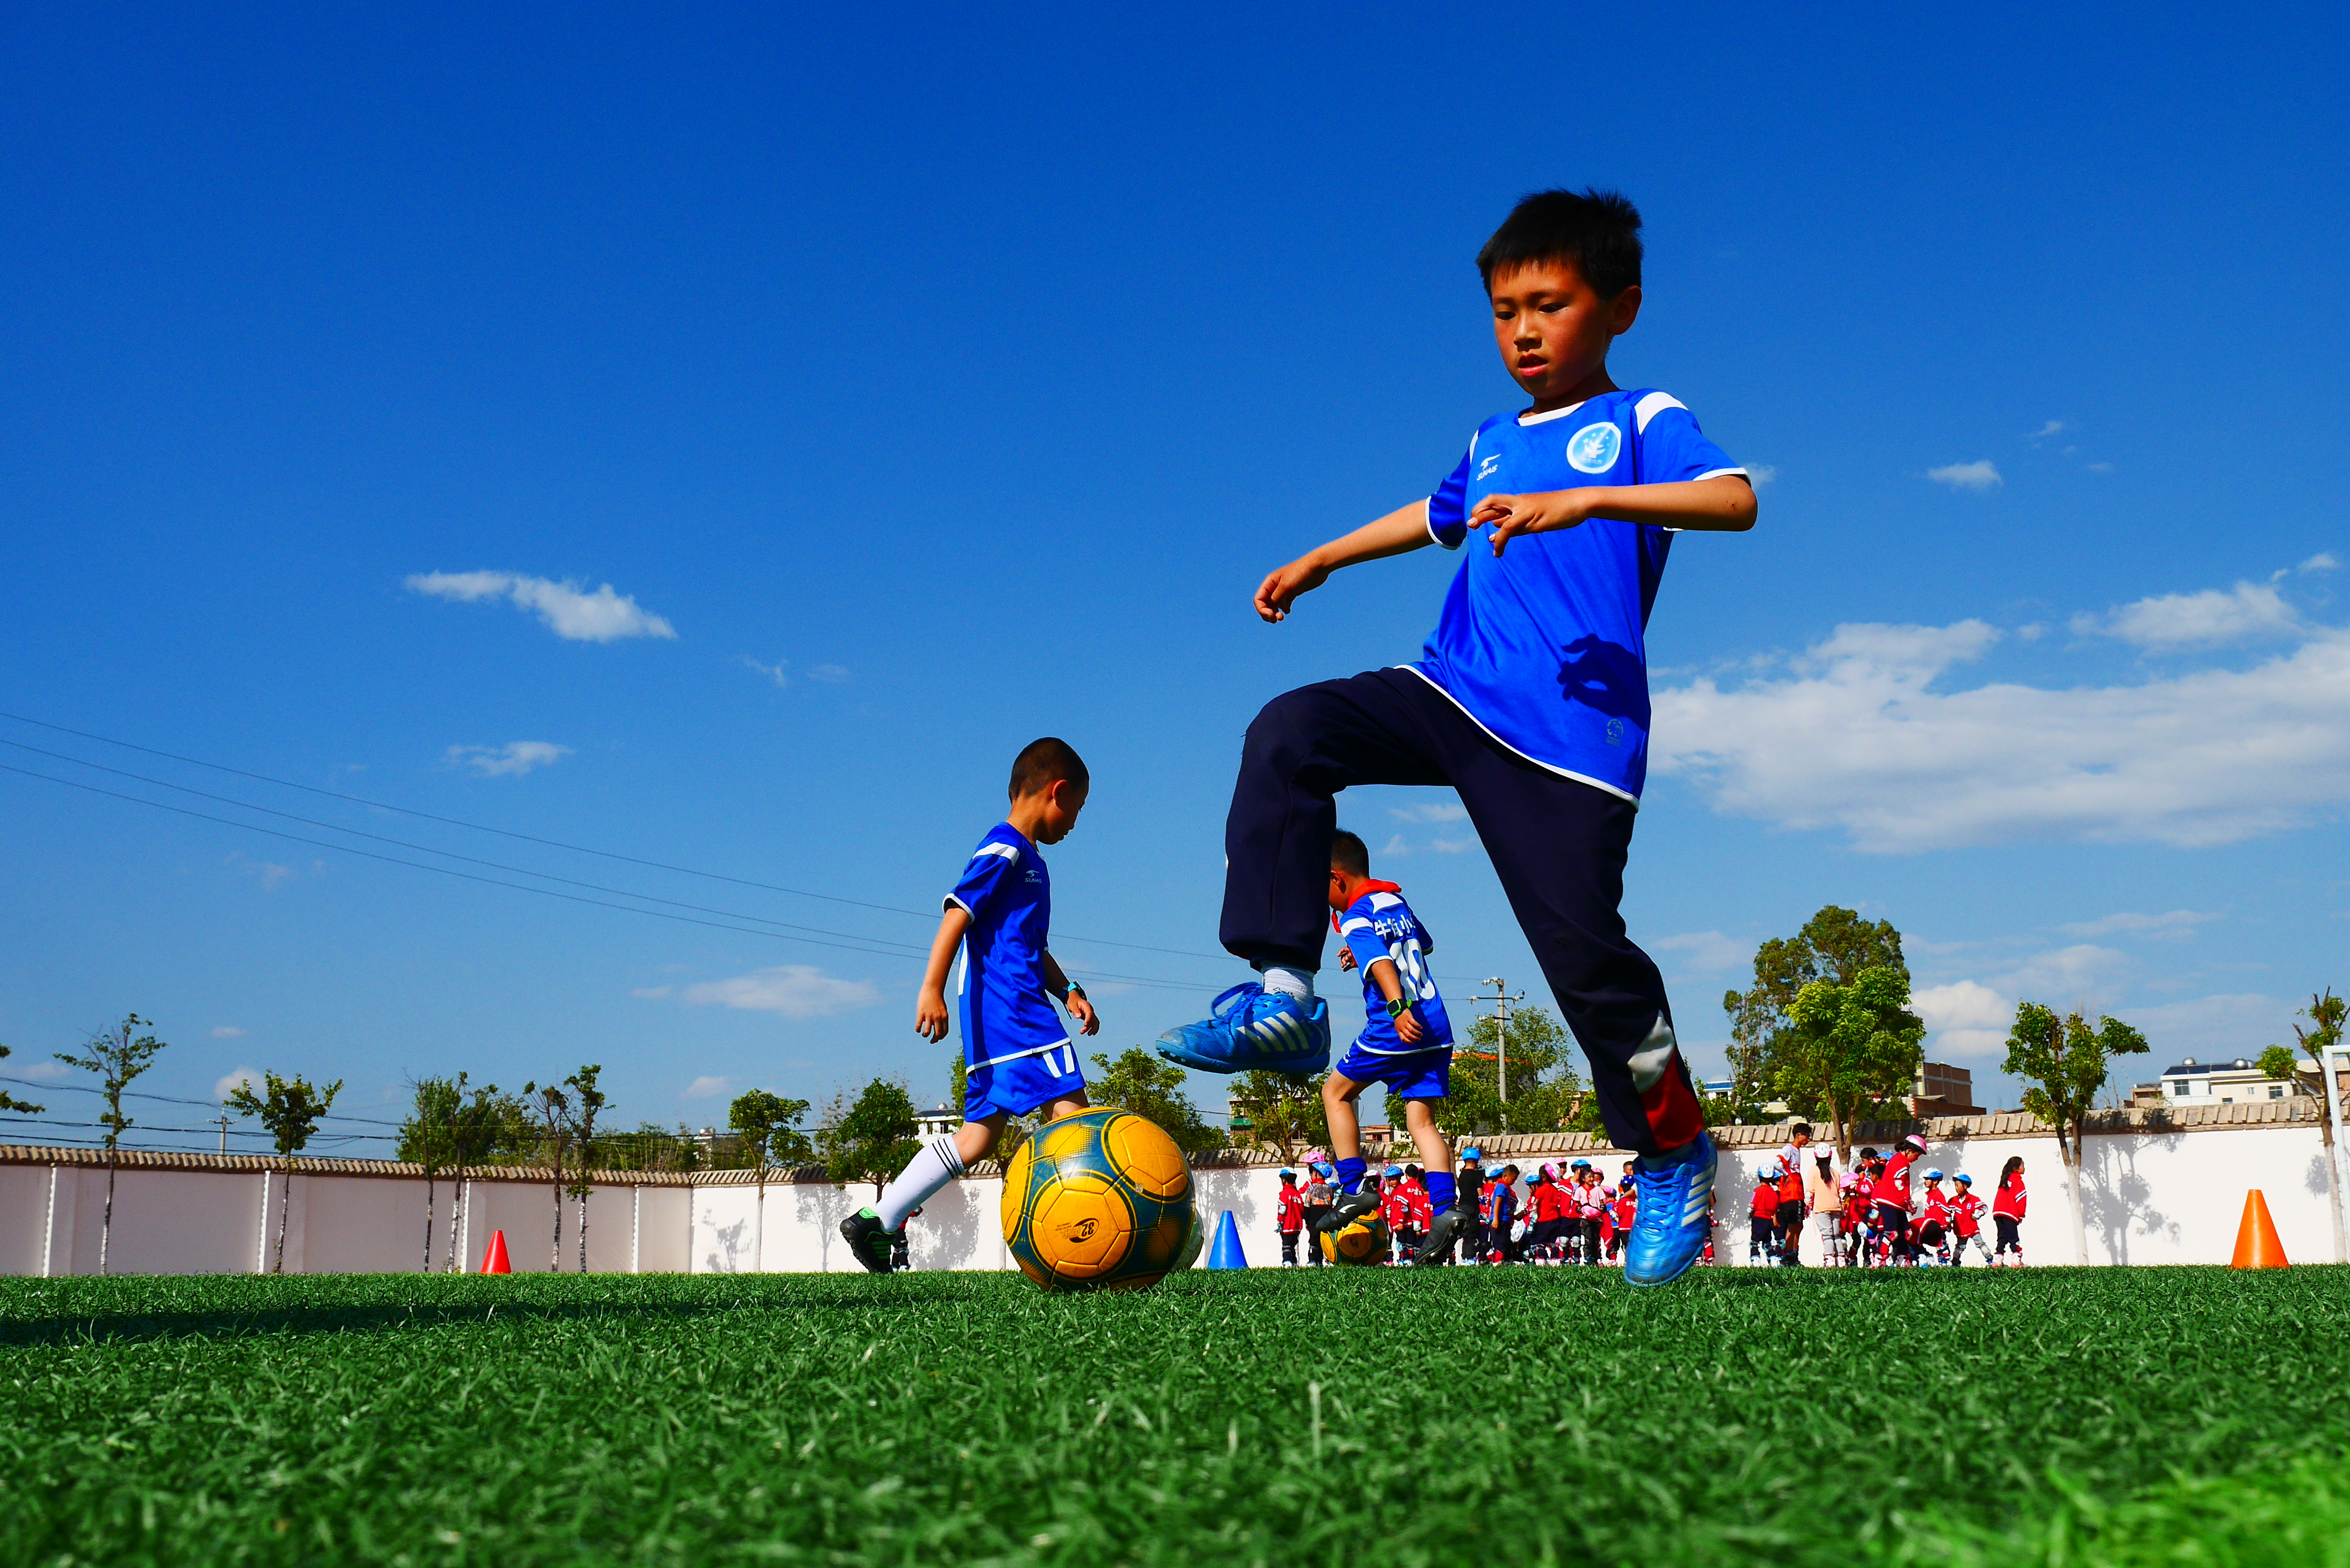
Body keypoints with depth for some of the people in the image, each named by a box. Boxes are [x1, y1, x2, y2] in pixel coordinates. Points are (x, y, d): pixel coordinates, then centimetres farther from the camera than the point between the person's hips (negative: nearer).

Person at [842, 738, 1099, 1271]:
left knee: (979, 1134, 8)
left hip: (994, 1014, 10)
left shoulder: (1027, 859, 24)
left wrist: (1068, 991, 18)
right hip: (1009, 1003, -10)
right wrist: (932, 990, -24)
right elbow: (956, 916, -16)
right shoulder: (1004, 850, -6)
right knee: (1071, 1107, -12)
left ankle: (877, 1219, 11)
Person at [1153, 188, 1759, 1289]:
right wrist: (1320, 561, 43)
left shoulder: (1643, 420, 3)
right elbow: (1436, 515, 42)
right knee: (1289, 734, -18)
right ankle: (1281, 1000, -17)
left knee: (1584, 952, -9)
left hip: (1572, 732, -5)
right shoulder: (1493, 443, 21)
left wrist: (1583, 500, -27)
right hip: (1450, 693, 6)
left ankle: (1674, 1158, 16)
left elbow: (1736, 500, -17)